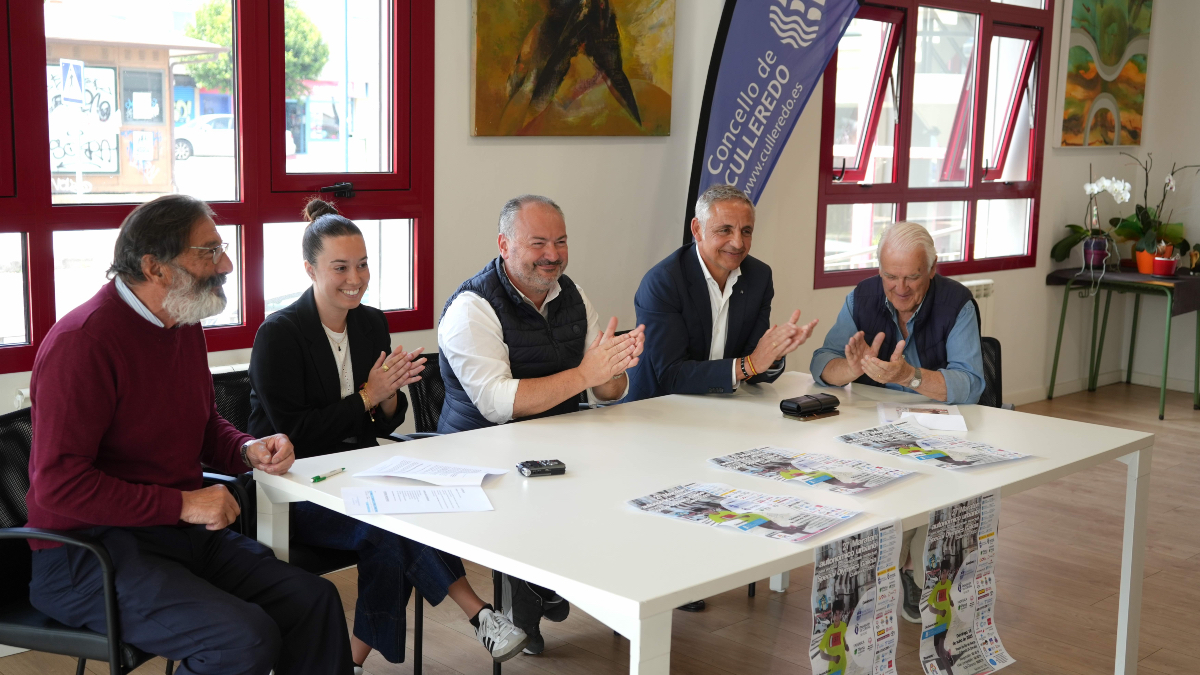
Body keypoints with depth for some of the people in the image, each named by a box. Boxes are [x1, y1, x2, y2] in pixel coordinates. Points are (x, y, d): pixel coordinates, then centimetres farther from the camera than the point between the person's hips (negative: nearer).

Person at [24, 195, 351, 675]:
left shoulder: (185, 325, 9)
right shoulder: (83, 342, -18)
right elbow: (58, 483, -22)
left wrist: (248, 451, 1)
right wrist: (182, 504, -21)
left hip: (180, 531, 8)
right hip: (88, 553, -8)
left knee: (315, 601, -8)